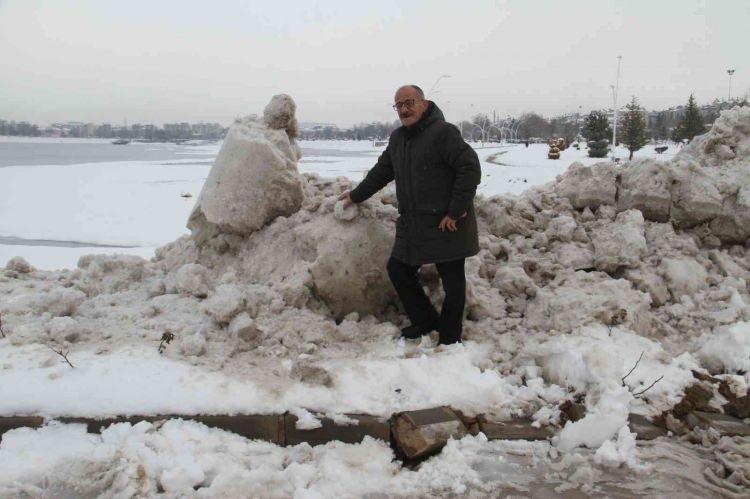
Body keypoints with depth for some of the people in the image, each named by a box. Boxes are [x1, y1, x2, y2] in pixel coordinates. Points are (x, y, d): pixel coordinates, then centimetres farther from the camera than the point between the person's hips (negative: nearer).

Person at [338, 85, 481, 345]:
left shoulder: (443, 132, -13)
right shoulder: (397, 138, 13)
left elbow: (470, 169, -19)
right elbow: (381, 171, 27)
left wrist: (455, 212, -19)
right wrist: (355, 195, 28)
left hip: (446, 226, -8)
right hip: (412, 226, 8)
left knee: (452, 282, 2)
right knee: (398, 269, 13)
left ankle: (449, 339, 17)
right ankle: (425, 321, 30)